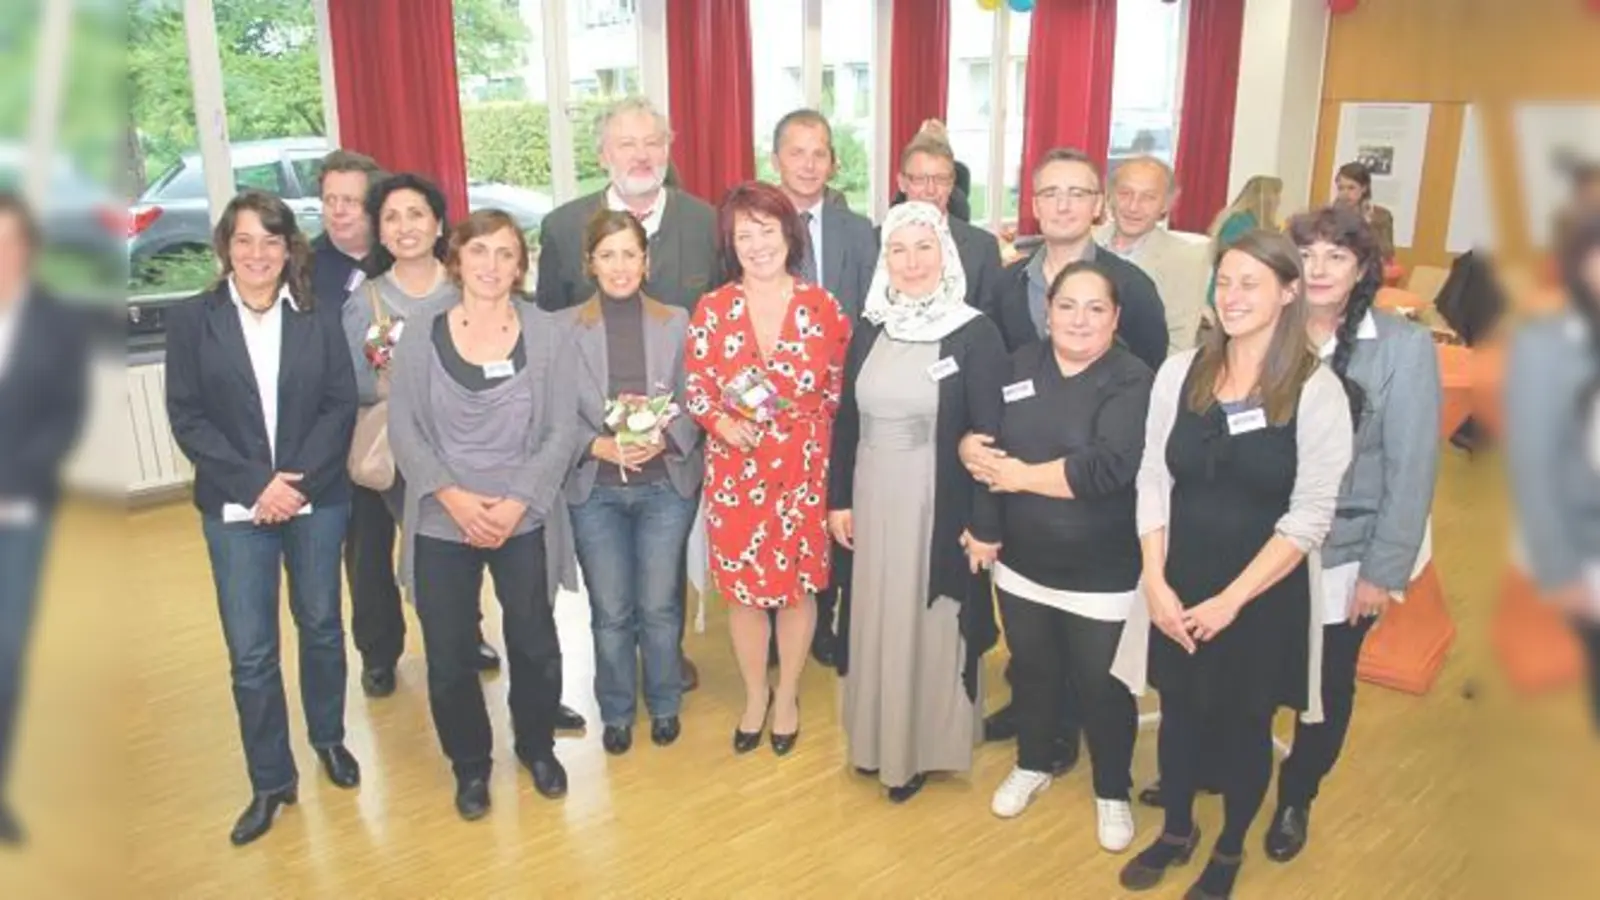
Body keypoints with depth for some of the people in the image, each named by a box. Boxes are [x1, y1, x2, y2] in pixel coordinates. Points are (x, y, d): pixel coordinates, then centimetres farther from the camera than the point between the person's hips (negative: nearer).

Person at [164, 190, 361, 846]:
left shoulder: (317, 318, 0)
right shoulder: (191, 320, -1)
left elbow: (341, 404, -3)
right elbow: (187, 418, -5)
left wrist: (298, 478, -15)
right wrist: (256, 483, -14)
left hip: (316, 499, 1)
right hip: (236, 508, -1)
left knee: (320, 625, 15)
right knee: (250, 652, 2)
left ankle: (328, 738, 37)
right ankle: (271, 780, 18)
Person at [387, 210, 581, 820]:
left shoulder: (545, 333, -3)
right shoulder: (422, 331, -2)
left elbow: (562, 431, -5)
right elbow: (403, 427, -2)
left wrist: (517, 502, -14)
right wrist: (451, 495, -14)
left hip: (524, 521, 0)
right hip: (441, 523, 1)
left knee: (534, 644, 11)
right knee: (449, 654, 8)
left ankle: (538, 746, 38)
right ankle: (470, 763, 33)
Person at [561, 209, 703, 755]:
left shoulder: (677, 323, 1)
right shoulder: (564, 328, -1)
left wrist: (664, 440, -18)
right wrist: (598, 446, -18)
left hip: (665, 485, 0)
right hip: (594, 489, 0)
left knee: (659, 606, 9)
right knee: (610, 611, 9)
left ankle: (664, 705, 31)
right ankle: (616, 711, 30)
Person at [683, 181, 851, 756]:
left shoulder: (823, 308, -4)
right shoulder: (712, 310, -3)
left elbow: (840, 391, 2)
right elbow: (695, 389, 1)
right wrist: (723, 424, -16)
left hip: (804, 470, 0)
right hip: (735, 471, 1)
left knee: (799, 584, 12)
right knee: (742, 585, 11)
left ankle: (787, 696, 34)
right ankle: (755, 696, 34)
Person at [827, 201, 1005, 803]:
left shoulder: (975, 334, -10)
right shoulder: (869, 330, 5)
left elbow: (990, 435, -11)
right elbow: (846, 421, 9)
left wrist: (985, 523, -13)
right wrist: (838, 499, 6)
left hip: (940, 507, -4)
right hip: (872, 503, 5)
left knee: (930, 624, 9)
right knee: (876, 620, 15)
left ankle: (923, 744, 27)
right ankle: (877, 738, 33)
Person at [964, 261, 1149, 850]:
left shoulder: (1134, 382, -13)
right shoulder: (1020, 366, 2)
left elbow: (1107, 468, -25)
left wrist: (1024, 477, -16)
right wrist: (983, 525, -6)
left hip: (1102, 574, -4)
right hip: (1022, 561, 4)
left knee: (1102, 686, 11)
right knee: (1032, 670, 21)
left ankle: (1113, 793, 34)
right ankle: (1032, 765, 45)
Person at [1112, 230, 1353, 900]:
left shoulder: (1318, 390, -12)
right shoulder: (1179, 372, -2)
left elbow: (1309, 516, -13)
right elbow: (1153, 480, -1)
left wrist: (1231, 599, -15)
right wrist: (1156, 582, -9)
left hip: (1264, 597, -2)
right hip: (1178, 588, 3)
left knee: (1244, 726, 15)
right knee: (1179, 713, 18)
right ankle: (1176, 831, 43)